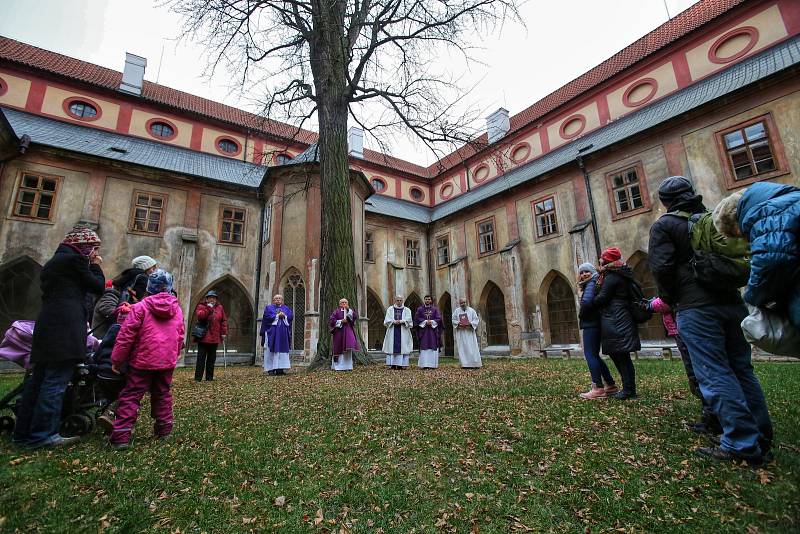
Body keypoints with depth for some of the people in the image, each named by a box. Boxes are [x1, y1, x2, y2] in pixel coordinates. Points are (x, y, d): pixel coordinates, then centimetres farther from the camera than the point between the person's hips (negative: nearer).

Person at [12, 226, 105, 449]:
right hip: (65, 329, -10)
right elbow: (97, 286, -2)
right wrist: (95, 265, 9)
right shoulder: (75, 258, -7)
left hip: (47, 328, 10)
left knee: (37, 380, 12)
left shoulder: (54, 261, 23)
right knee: (56, 382, -6)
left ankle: (24, 432, 18)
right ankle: (43, 434, -2)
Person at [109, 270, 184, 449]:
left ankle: (121, 436, 3)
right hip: (167, 361, 4)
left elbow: (126, 336, -9)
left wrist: (116, 359, 1)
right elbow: (180, 337, 10)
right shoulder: (177, 308, 5)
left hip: (143, 360, -4)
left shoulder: (140, 307, -8)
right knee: (163, 394, 16)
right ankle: (164, 429, 24)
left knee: (130, 396, 5)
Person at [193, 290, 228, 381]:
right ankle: (197, 378, 7)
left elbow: (224, 321, 10)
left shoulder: (220, 308, 10)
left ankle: (209, 378, 17)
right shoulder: (201, 306, 1)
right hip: (203, 337, -3)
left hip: (215, 338, 3)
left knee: (212, 358, 9)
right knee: (201, 358, 0)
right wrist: (208, 308, -18)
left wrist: (224, 332, 4)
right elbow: (200, 316, -19)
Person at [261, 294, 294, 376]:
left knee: (282, 349, -1)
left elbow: (291, 317, 4)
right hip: (272, 331, -3)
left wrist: (284, 316, -12)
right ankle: (271, 369, -3)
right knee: (272, 350, -6)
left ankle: (280, 368, 0)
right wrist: (278, 315, -11)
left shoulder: (286, 308, 17)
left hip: (283, 332, 3)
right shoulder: (269, 308, 10)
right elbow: (267, 317, -7)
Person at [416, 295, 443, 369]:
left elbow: (439, 318, 3)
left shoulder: (435, 309, 10)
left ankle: (432, 364, 2)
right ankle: (424, 365, -4)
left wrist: (432, 321, -13)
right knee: (424, 348, -5)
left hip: (433, 330, 1)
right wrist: (425, 321, -11)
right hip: (423, 330, -1)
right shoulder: (420, 309, 8)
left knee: (433, 347, -3)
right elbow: (417, 318, 0)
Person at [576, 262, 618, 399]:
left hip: (591, 324, -10)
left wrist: (581, 316, -11)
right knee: (594, 355, 15)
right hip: (593, 324, 10)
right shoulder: (591, 284, 17)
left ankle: (598, 389, -10)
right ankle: (611, 385, 22)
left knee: (590, 354, -9)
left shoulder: (591, 284, -12)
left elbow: (586, 302, -26)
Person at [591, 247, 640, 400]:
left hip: (615, 322, -10)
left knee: (620, 357, -5)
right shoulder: (622, 275, 19)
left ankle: (628, 390, 0)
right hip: (624, 320, 10)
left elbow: (602, 298, -15)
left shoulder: (611, 277, -11)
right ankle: (630, 390, 18)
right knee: (623, 357, 13)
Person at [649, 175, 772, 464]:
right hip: (732, 302, 7)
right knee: (742, 369, 14)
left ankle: (742, 444, -1)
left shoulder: (663, 225, -4)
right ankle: (761, 437, 22)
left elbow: (662, 267, -13)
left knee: (715, 375, -3)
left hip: (696, 308, -7)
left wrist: (669, 299, 2)